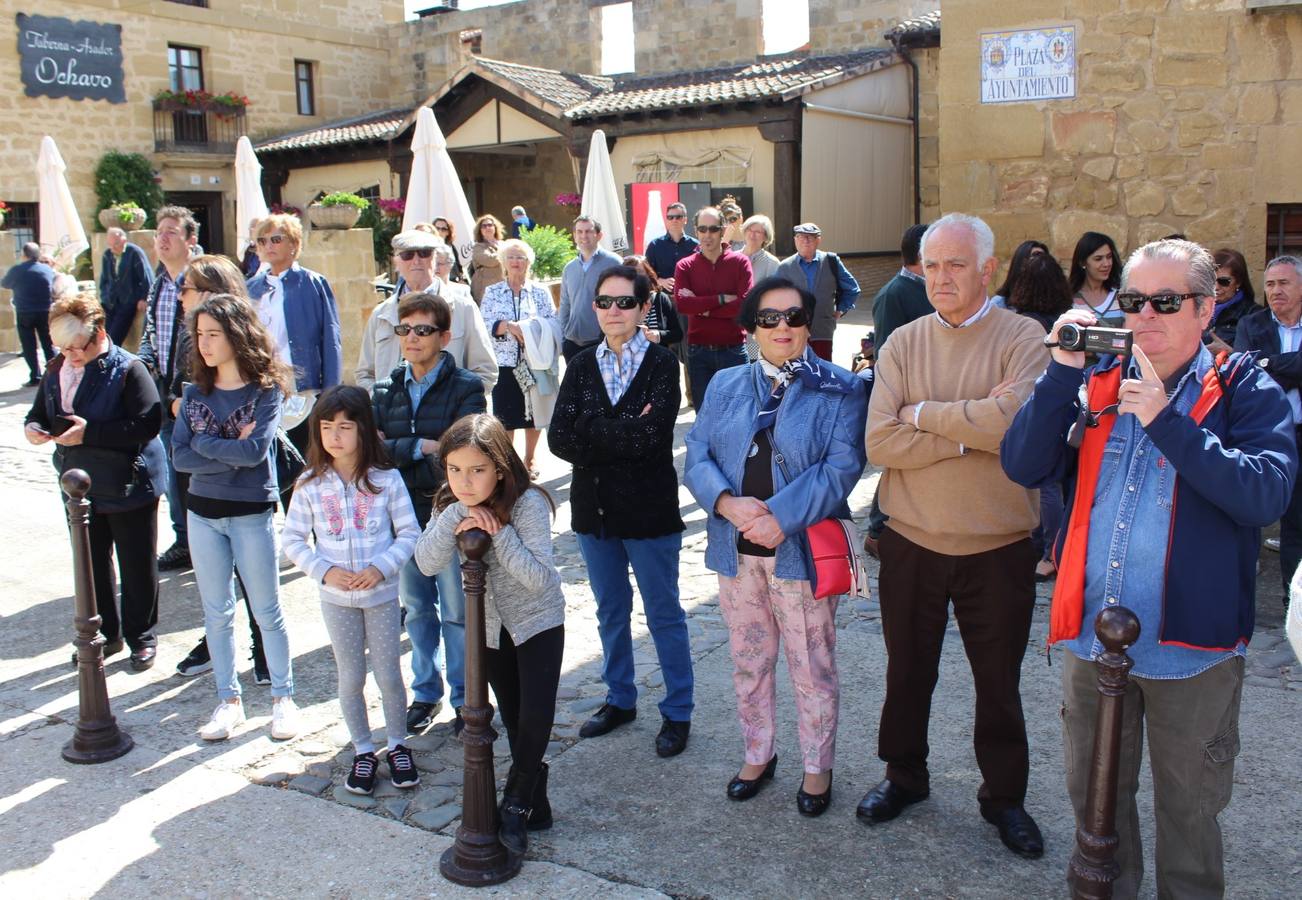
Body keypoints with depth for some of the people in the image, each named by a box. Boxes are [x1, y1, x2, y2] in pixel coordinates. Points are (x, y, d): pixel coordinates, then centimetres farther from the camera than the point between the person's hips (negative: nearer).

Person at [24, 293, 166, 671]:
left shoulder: (128, 370, -17)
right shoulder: (56, 370, 3)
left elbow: (147, 424, -25)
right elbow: (39, 412, 15)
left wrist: (90, 432, -27)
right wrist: (33, 427, -9)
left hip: (128, 484, -6)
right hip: (79, 485, 6)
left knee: (136, 567, 7)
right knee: (91, 565, 17)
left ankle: (141, 636, 24)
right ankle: (104, 634, 33)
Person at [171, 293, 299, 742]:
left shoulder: (266, 389, -9)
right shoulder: (195, 393, 3)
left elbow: (255, 450, -22)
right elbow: (180, 457, -6)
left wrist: (205, 443, -13)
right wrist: (233, 453, -16)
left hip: (252, 514, -4)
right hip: (203, 513, 4)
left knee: (267, 611, 7)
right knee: (216, 612, 12)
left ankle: (283, 697, 22)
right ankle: (228, 701, 25)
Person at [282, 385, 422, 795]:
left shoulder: (386, 479, -9)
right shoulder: (310, 485, -6)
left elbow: (409, 534, -5)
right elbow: (292, 539, 0)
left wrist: (381, 567, -19)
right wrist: (324, 571, -14)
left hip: (382, 595, -1)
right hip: (336, 599, 1)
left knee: (389, 675, 8)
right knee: (351, 679, 12)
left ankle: (397, 746, 29)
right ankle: (363, 751, 29)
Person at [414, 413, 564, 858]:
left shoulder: (527, 503, -25)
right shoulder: (453, 506, -9)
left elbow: (538, 578, -30)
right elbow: (427, 563, -22)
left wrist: (499, 531, -35)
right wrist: (457, 517, -34)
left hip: (538, 621, -4)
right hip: (490, 626, 5)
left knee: (536, 718, -13)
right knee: (514, 722, 13)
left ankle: (516, 802, 12)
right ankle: (534, 805, 30)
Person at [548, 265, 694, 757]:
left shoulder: (661, 363, -9)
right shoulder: (582, 365, 4)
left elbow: (653, 435, -23)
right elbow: (559, 438, -8)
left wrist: (591, 435, -15)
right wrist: (626, 436, -16)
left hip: (648, 508, -5)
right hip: (594, 507, 5)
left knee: (663, 613, 7)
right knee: (610, 610, 18)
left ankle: (678, 711, 21)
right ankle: (620, 698, 35)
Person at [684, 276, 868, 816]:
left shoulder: (840, 390, -4)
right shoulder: (726, 386, 8)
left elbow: (842, 466, -13)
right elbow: (697, 457, 2)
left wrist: (781, 517, -22)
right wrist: (729, 504, -18)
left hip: (801, 548, -4)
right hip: (736, 549, 4)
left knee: (812, 668, 8)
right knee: (748, 661, 17)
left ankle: (818, 767, 28)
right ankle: (758, 755, 37)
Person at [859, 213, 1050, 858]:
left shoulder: (1022, 338, -8)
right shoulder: (903, 343, -1)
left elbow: (1014, 420, -27)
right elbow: (880, 442, -13)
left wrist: (923, 413, -15)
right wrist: (971, 430, -20)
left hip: (998, 547, -2)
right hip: (911, 543, 2)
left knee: (998, 682, 14)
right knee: (908, 670, 18)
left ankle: (1004, 797, 35)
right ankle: (905, 776, 41)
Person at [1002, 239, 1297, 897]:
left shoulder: (1246, 394, -5)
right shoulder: (1096, 385, 4)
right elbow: (1022, 466, -8)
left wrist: (1165, 421, -25)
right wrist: (1062, 372, -16)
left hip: (1190, 647, -3)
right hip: (1092, 639, 3)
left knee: (1188, 807, 16)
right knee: (1094, 794, 20)